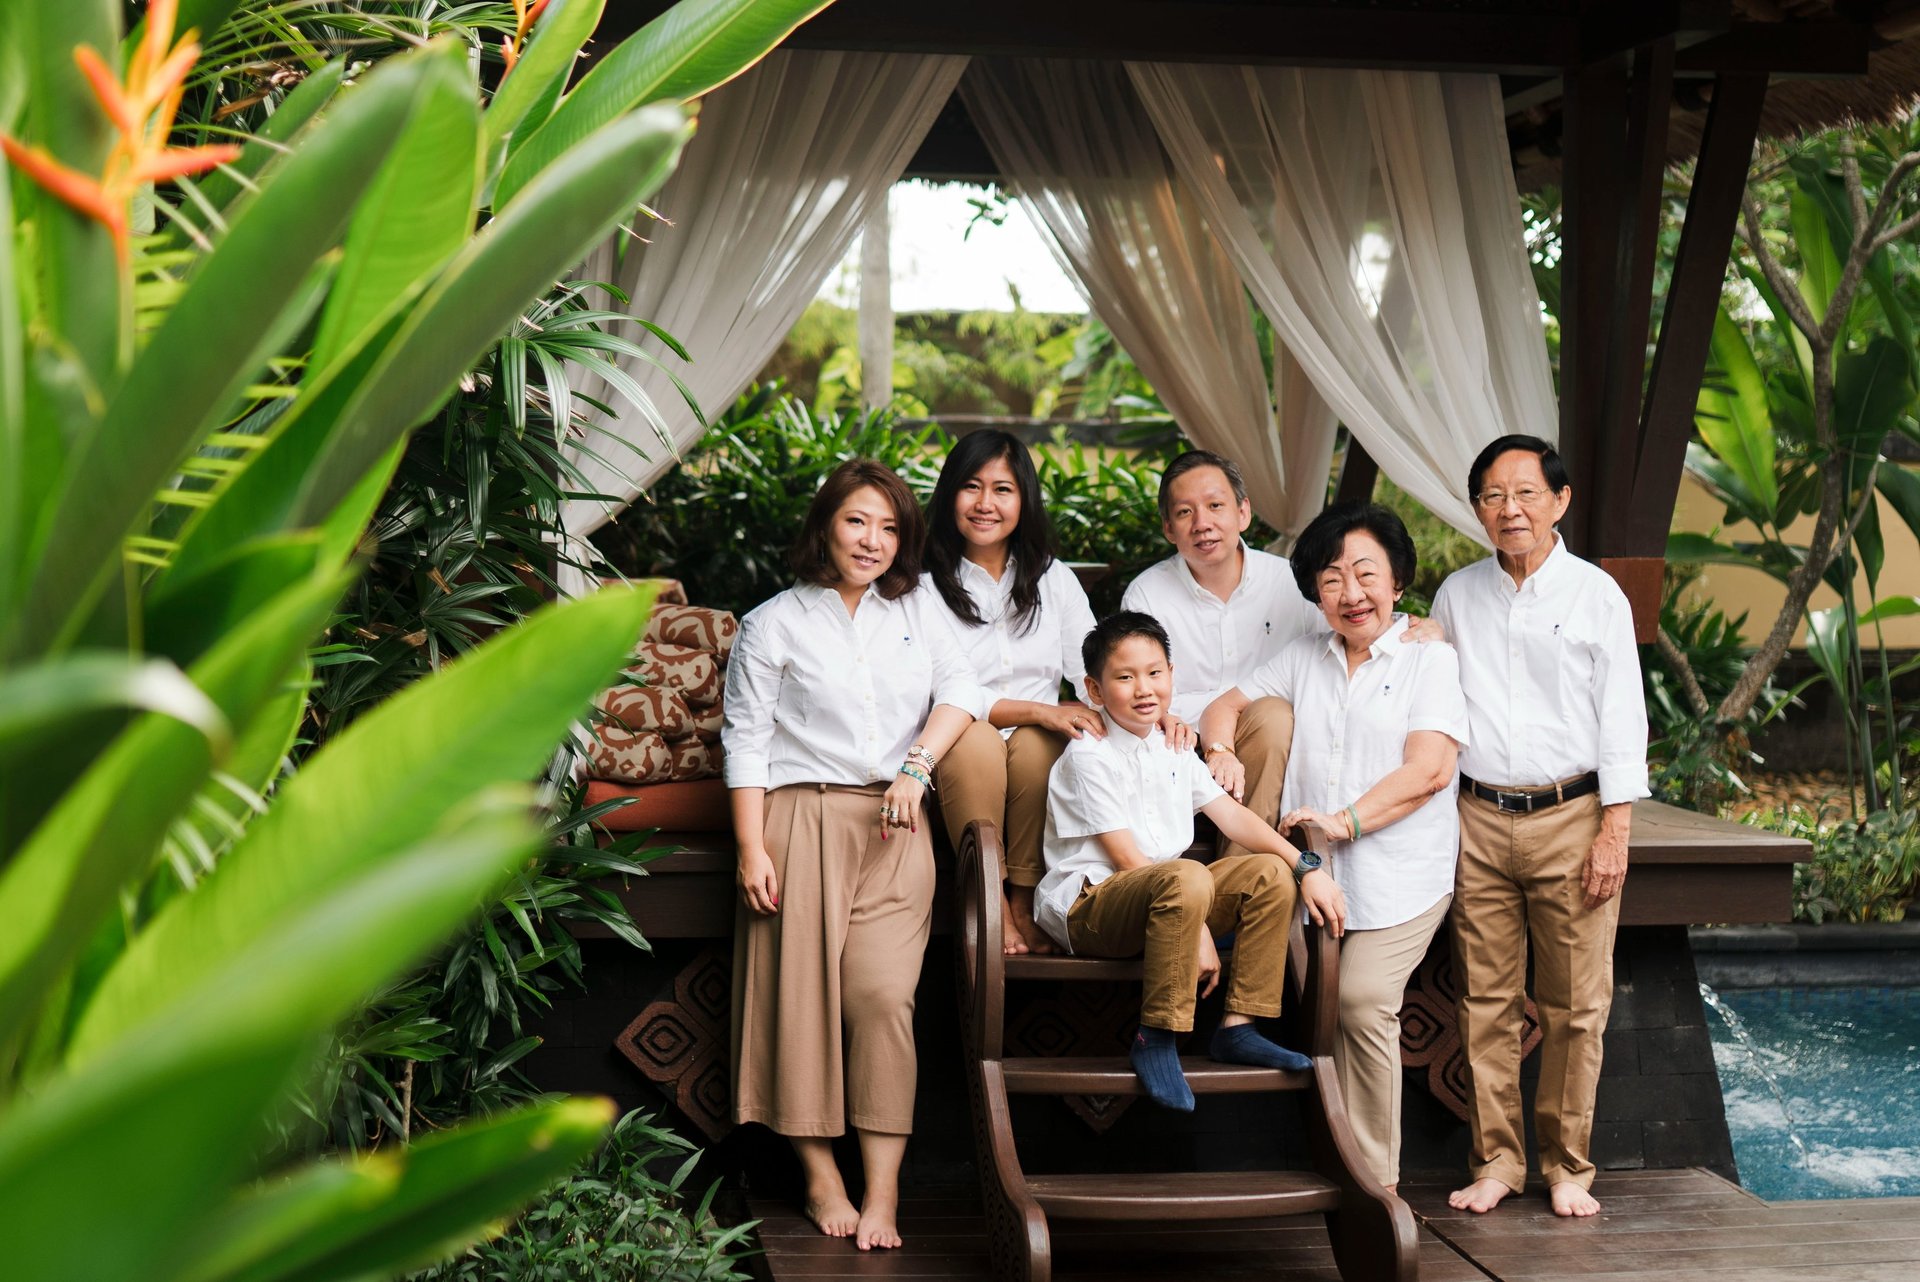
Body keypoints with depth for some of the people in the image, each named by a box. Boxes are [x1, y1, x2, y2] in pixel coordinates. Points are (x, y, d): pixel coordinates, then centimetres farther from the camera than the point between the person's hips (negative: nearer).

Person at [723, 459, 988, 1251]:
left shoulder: (917, 608, 14)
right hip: (802, 819, -1)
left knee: (881, 995, -9)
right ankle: (821, 1176, 6)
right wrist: (752, 848, -6)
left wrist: (917, 768, -8)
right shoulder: (774, 625, 4)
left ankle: (883, 1188, -7)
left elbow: (961, 688, 7)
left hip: (893, 826, 2)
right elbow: (745, 741, 2)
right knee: (802, 992, -3)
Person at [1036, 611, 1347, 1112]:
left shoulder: (1172, 749, 13)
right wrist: (1198, 932, -20)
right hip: (1085, 906, -8)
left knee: (1270, 873, -5)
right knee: (1188, 878, -36)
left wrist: (1307, 868, -4)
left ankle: (1238, 1026, -3)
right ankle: (1156, 1039, -27)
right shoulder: (1090, 756, -12)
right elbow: (1127, 858, -17)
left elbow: (1232, 815, 8)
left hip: (1155, 895, 8)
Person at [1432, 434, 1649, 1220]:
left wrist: (1615, 831, -6)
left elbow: (1621, 718, 0)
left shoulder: (1596, 595, 1)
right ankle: (1496, 1161, 14)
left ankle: (1567, 1166, 14)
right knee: (1486, 1001, 4)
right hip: (1478, 821, 2)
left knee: (1575, 1005, 1)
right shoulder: (1456, 597, 9)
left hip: (1570, 817, -2)